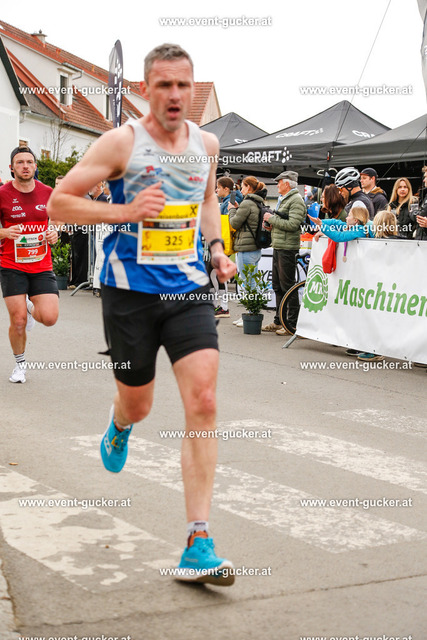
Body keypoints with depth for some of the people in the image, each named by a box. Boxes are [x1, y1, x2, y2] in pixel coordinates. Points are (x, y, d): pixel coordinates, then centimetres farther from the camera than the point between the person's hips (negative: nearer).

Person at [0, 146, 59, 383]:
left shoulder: (47, 193, 3)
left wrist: (54, 233, -2)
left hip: (42, 266, 2)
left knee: (50, 318, -10)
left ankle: (31, 308, 27)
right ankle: (20, 364, 20)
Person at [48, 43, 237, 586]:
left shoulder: (207, 143, 6)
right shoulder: (121, 142, -8)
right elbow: (59, 201, -7)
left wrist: (217, 248, 10)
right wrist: (125, 211, -18)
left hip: (189, 289, 3)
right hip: (130, 291, -2)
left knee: (203, 403, -13)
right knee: (137, 405, 11)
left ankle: (198, 546, -10)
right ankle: (119, 425, 54)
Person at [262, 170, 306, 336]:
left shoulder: (296, 200, -11)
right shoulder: (283, 199, 21)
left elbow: (292, 224, -22)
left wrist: (272, 219, -14)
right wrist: (271, 224, 9)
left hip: (288, 248, -10)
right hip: (278, 247, 10)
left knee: (287, 286, -8)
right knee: (277, 286, 13)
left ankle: (293, 323, -4)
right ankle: (278, 321, 20)